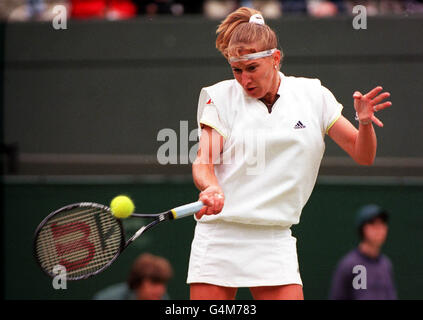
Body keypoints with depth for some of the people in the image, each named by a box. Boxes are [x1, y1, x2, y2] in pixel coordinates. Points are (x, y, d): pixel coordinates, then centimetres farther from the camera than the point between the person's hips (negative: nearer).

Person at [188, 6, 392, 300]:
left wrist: (364, 122, -14)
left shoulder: (313, 96, 4)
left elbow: (363, 155, 7)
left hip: (275, 241, 1)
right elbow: (203, 163, -6)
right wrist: (211, 189, -29)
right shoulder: (221, 97, 1)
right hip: (217, 239, -1)